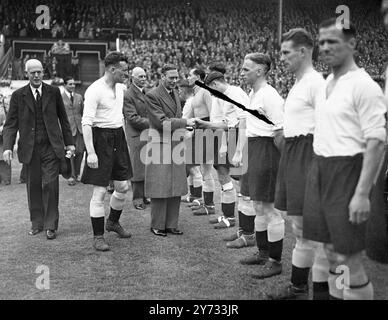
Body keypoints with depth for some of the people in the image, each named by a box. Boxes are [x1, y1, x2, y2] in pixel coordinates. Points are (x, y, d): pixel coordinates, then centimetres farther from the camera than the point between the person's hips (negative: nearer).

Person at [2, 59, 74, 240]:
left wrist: (69, 142, 7)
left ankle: (51, 225, 4)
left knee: (50, 185, -6)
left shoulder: (54, 92, 5)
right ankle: (37, 223, 21)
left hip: (51, 147, -1)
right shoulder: (18, 95, 4)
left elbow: (63, 118, 11)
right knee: (33, 186, 7)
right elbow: (11, 124, 1)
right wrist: (8, 147, -11)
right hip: (29, 148, 1)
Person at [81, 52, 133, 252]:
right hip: (101, 138, -8)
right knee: (100, 191, -4)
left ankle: (113, 222, 37)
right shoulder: (95, 90, -15)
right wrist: (90, 152, -27)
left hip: (118, 137, 8)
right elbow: (86, 123, -21)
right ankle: (98, 236, 6)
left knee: (123, 186, 13)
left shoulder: (120, 87, 9)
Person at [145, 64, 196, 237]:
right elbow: (161, 122, -17)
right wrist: (185, 122, -19)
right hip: (160, 145, -7)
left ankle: (171, 224, 17)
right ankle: (157, 225, 9)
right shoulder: (152, 95, -11)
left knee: (175, 188, 8)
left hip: (176, 144, 8)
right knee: (160, 188, -2)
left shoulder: (175, 93, 16)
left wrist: (184, 131, 11)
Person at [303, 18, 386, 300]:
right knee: (332, 251, 15)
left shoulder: (363, 85, -12)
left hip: (347, 171, -8)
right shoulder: (328, 84, 12)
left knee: (349, 259, -1)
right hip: (320, 170, 8)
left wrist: (362, 193, -20)